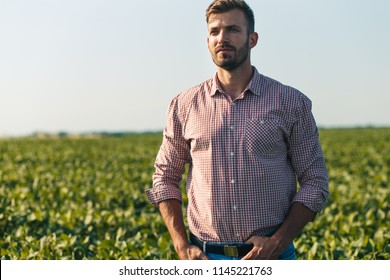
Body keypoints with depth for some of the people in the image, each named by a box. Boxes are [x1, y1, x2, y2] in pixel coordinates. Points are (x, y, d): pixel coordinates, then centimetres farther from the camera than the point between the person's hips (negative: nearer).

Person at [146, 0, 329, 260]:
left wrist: (278, 241, -11)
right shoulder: (185, 105, 3)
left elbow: (315, 182, 1)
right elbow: (165, 178, 10)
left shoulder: (291, 103, -1)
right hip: (205, 257, 1)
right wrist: (182, 246, -2)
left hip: (269, 257, -1)